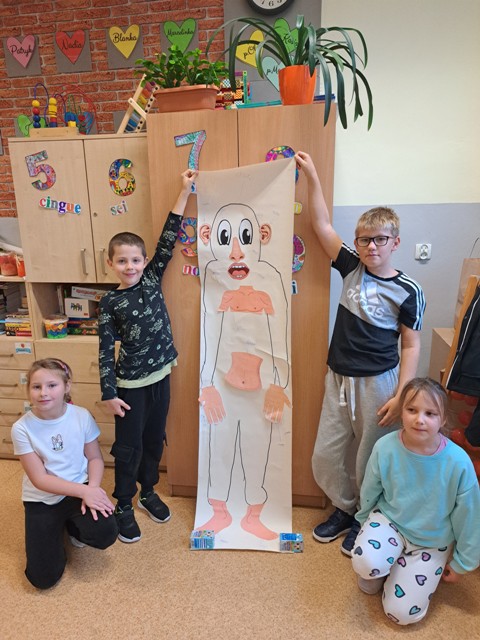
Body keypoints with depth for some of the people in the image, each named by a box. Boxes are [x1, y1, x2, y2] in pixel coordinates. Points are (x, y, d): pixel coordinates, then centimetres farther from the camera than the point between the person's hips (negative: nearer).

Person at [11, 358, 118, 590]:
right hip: (41, 499, 0)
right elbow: (39, 479, -16)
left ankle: (74, 525, 11)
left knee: (105, 533, -26)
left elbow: (95, 458, -3)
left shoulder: (82, 416, -13)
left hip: (80, 489, 1)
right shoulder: (22, 428, -17)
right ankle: (56, 529, 21)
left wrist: (92, 488, -23)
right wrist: (84, 491, -25)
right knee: (43, 577, -11)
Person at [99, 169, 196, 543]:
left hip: (161, 376, 4)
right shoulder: (110, 302, -10)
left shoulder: (152, 280, -2)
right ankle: (124, 507, 29)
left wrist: (184, 193, -12)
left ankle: (148, 492, 40)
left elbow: (167, 241, -8)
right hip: (130, 384, -3)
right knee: (129, 447, 9)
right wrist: (109, 393, -9)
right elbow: (106, 350, -9)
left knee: (154, 441, 18)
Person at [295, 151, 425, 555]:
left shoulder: (407, 291, -10)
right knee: (325, 456, 12)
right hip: (339, 378, 5)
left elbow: (411, 346, -7)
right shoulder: (352, 268, 0)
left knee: (370, 460, 10)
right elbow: (322, 225, -1)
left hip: (377, 384, -4)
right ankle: (344, 509, 37)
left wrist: (400, 396, -13)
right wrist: (312, 176, -5)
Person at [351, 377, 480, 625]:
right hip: (389, 520, 0)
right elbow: (369, 493, -2)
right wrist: (366, 524, 13)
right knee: (365, 562, -29)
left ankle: (403, 566, 23)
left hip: (431, 541, 0)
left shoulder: (458, 462, -27)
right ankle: (379, 569, 8)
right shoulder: (385, 447, -22)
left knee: (402, 612, -7)